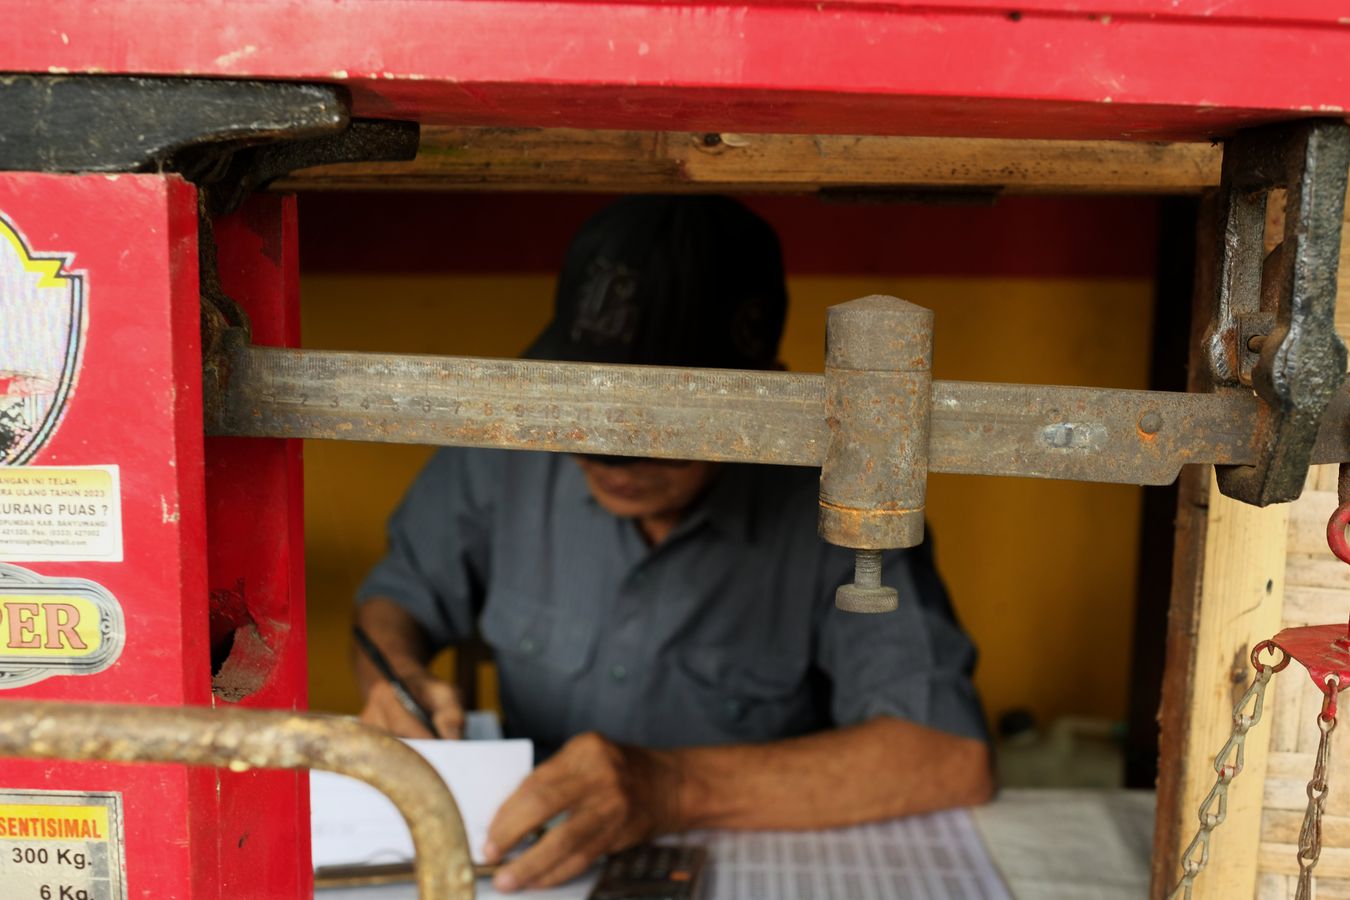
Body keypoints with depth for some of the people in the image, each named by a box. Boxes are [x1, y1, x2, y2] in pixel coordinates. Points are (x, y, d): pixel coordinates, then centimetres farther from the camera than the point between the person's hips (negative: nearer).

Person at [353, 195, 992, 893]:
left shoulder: (834, 502, -18)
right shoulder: (504, 452, -10)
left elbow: (953, 757, -25)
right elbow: (397, 597, 7)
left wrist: (678, 787, -32)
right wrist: (396, 682, -15)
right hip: (532, 863, 3)